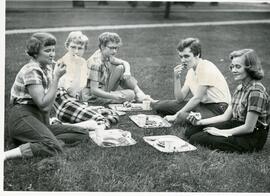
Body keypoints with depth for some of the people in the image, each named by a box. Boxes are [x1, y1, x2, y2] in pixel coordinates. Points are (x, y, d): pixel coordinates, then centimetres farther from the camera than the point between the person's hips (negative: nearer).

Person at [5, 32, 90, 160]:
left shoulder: (48, 67, 14)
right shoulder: (31, 70, -12)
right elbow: (44, 105, -20)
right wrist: (56, 77, -17)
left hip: (39, 118, 9)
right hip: (23, 117, -9)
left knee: (83, 134, -5)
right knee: (54, 148, -34)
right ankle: (5, 155, -32)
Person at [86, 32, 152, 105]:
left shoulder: (107, 56, 0)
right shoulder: (96, 62, -26)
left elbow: (125, 63, 11)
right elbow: (94, 90, -28)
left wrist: (127, 72, -13)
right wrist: (113, 96, -34)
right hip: (96, 97, -9)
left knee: (120, 68, -3)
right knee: (131, 94, -18)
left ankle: (139, 93, -1)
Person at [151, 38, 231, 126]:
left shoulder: (205, 67, -15)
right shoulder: (191, 70, 9)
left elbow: (197, 98, -17)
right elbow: (180, 99, 6)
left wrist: (176, 115, -16)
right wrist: (177, 78, -7)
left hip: (218, 109, -8)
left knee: (183, 117, -34)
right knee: (160, 105, 0)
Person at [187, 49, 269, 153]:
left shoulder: (256, 91, -21)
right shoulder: (240, 88, 8)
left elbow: (248, 128, -22)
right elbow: (226, 116, 8)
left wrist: (222, 132, -13)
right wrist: (200, 122, -3)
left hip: (251, 138, -9)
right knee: (194, 130, 6)